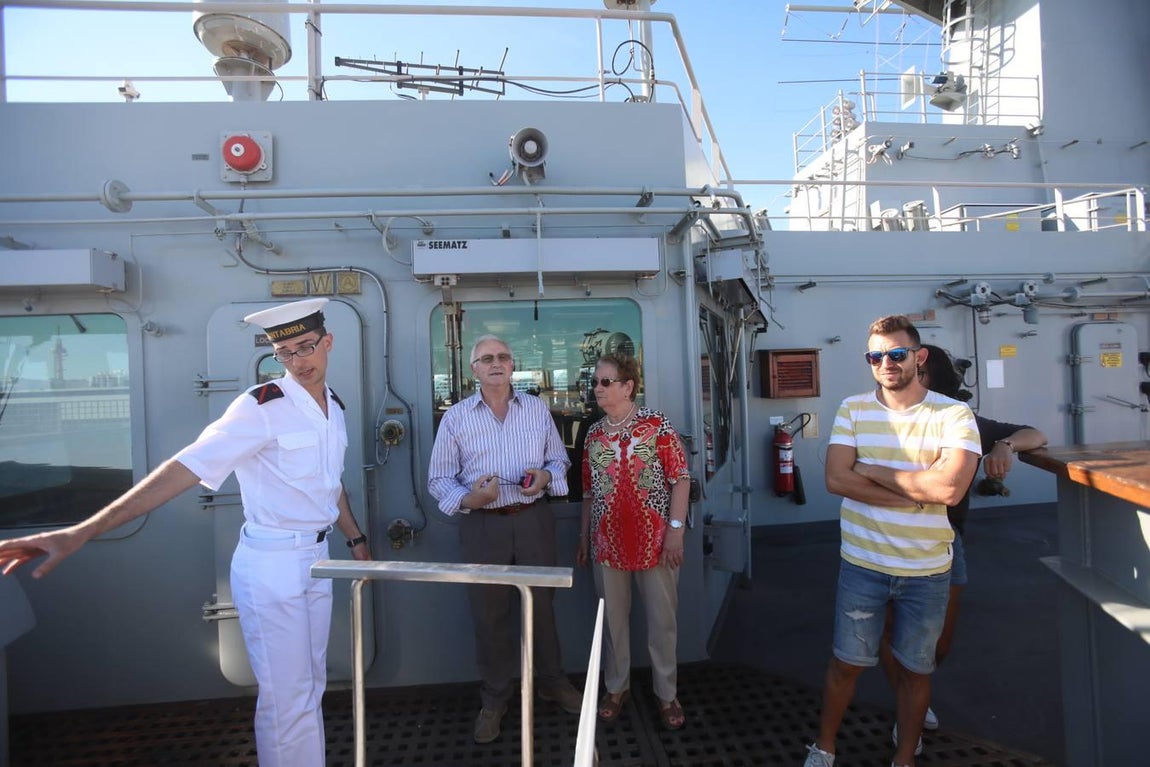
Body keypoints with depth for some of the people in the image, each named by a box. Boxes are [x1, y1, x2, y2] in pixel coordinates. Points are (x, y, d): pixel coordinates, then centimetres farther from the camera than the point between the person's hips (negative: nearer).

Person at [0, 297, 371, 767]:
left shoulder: (335, 406, 5)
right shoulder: (261, 407, -17)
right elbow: (188, 467, -24)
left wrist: (355, 537, 20)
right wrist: (84, 531, -31)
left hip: (317, 559, 7)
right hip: (272, 565, -6)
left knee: (310, 687, 19)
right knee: (286, 697, 5)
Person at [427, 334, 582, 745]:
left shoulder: (537, 409, 4)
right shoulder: (455, 417, -1)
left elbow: (559, 459, 10)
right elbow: (439, 479, 0)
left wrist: (546, 476, -11)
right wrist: (467, 500, -18)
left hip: (533, 519, 1)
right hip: (482, 525, -1)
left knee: (542, 604, 14)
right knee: (488, 613, 10)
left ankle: (552, 681, 37)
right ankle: (495, 698, 30)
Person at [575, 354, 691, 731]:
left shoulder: (656, 423, -6)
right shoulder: (594, 433, 7)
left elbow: (681, 478, -8)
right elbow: (589, 491, 13)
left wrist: (676, 529, -14)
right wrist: (583, 536, 12)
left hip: (654, 539, -3)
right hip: (607, 541, 4)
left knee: (662, 619, 10)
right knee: (613, 617, 15)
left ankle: (666, 693, 29)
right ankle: (616, 687, 35)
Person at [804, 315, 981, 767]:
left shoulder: (954, 415, -9)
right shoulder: (853, 410, -4)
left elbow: (949, 488, -24)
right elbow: (835, 480, -15)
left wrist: (870, 471, -16)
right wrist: (916, 493, -19)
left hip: (928, 571, 0)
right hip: (862, 565, 0)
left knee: (916, 668, 18)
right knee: (847, 662, 14)